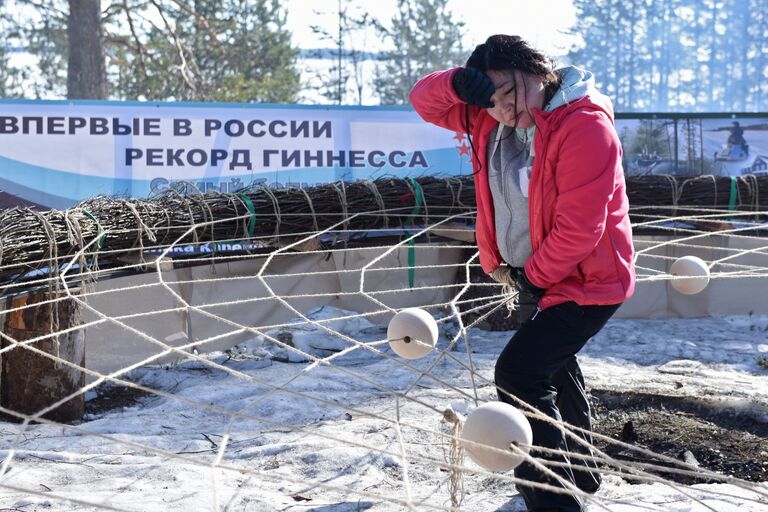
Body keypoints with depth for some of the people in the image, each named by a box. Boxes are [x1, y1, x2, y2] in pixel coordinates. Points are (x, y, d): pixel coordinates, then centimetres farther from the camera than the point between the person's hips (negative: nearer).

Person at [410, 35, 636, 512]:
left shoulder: (584, 126, -28)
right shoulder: (489, 120, -4)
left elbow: (579, 228, -30)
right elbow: (426, 101, -2)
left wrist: (534, 275, -17)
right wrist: (458, 82, -24)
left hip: (587, 280, -10)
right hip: (540, 273, 10)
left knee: (520, 373, -20)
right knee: (554, 367, 27)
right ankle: (580, 473, 49)